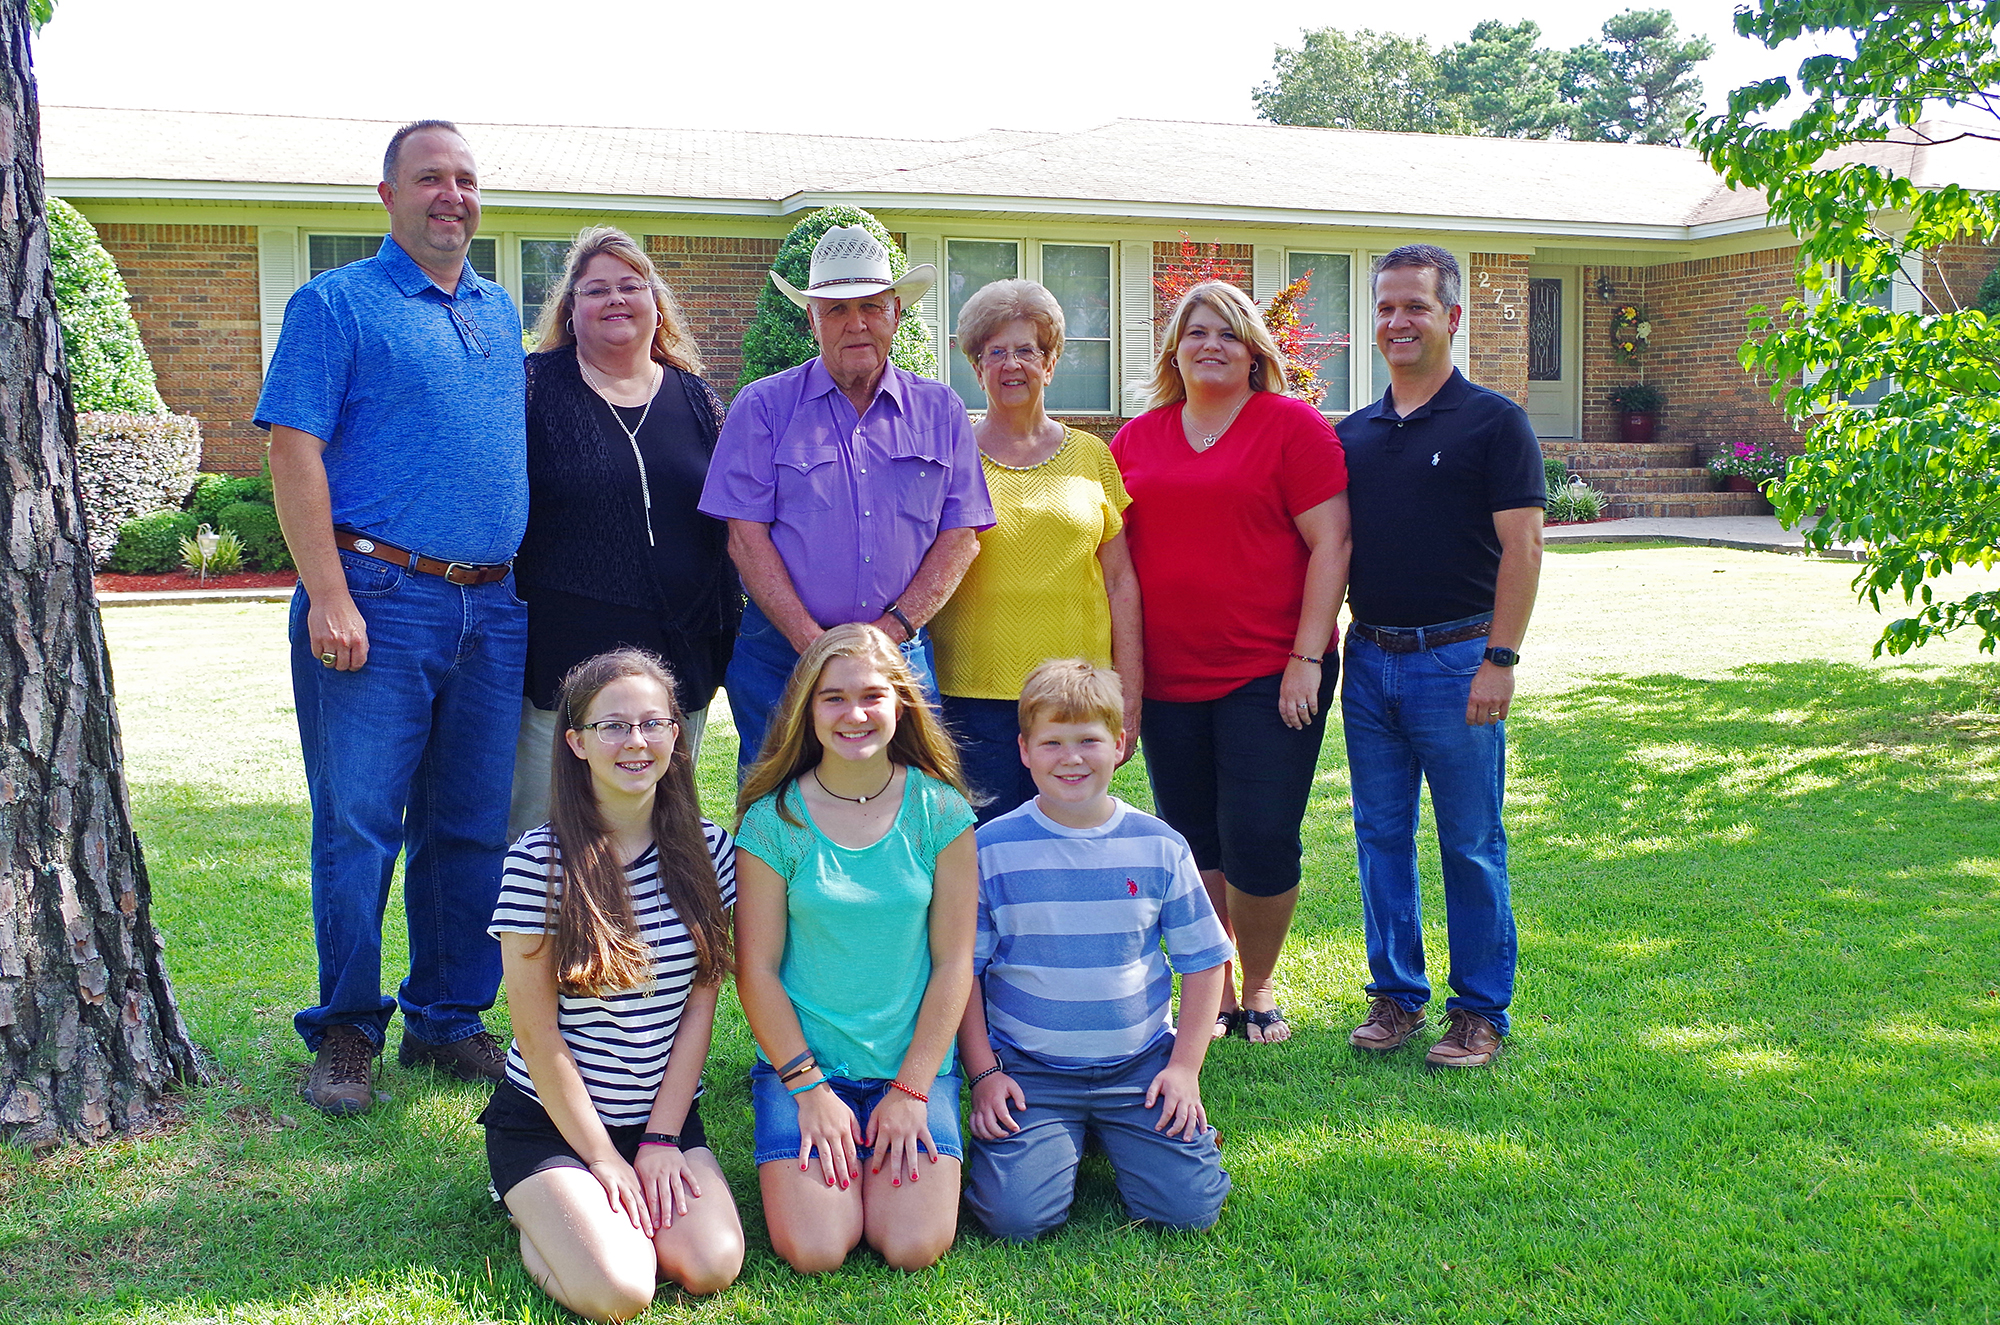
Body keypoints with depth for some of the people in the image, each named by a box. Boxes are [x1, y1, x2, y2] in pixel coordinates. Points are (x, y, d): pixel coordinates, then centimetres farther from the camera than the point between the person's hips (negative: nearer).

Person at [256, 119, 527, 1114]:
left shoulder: (500, 314, 18)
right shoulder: (336, 304, 0)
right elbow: (294, 452, -8)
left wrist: (516, 579, 15)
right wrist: (329, 594, -17)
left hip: (491, 610, 6)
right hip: (379, 601, -5)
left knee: (472, 829, 9)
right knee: (358, 825, -2)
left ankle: (447, 1021, 21)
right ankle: (345, 1034, 12)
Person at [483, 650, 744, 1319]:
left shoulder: (707, 850, -1)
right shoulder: (539, 861, -13)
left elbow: (700, 1006, 0)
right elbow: (535, 1030, -10)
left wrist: (661, 1140, -6)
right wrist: (603, 1158, -9)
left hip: (667, 1114, 4)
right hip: (549, 1118, -3)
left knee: (711, 1268, -18)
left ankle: (602, 1212, 13)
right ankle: (542, 1220, 11)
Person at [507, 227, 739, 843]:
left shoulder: (695, 397, 10)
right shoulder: (534, 386, 1)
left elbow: (732, 520, 14)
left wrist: (726, 634, 10)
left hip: (679, 655, 4)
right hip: (563, 655, -3)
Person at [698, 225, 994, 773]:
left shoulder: (940, 410, 8)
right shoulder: (763, 408, 2)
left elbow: (961, 536, 4)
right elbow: (747, 538, -5)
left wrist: (893, 627, -9)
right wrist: (812, 642, -13)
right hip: (783, 656, -1)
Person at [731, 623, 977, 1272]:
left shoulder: (941, 812, -3)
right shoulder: (773, 821, -6)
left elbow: (953, 962, -1)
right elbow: (756, 969, -3)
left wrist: (911, 1091, -7)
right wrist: (809, 1089, -9)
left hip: (915, 1065, 1)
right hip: (801, 1064, -1)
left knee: (914, 1248, -14)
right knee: (814, 1251, -16)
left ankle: (901, 1142, 15)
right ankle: (806, 1153, 14)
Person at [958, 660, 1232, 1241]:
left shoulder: (1160, 848, 0)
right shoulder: (992, 849, -5)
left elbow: (1202, 960, 7)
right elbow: (962, 970, 1)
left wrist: (1185, 1066, 0)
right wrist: (983, 1073, -5)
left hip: (1140, 1064, 2)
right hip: (1028, 1069, -1)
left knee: (1190, 1205, -11)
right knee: (1016, 1215, -19)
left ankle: (1112, 1133, 18)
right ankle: (1060, 1139, 14)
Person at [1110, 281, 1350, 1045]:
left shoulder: (1293, 426, -1)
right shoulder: (1136, 441, 11)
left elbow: (1330, 544, -5)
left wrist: (1308, 657, -12)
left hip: (1271, 678, -4)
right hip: (1168, 680, 4)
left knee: (1260, 841, -4)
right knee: (1191, 844, 10)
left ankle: (1259, 989, 19)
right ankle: (1210, 993, 25)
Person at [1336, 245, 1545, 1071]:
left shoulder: (1492, 421, -3)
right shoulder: (1353, 434, 12)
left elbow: (1522, 547, -8)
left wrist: (1499, 658, -15)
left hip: (1456, 657, -5)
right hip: (1369, 658, 5)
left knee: (1470, 843, 2)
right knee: (1381, 837, 10)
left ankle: (1480, 1010, 14)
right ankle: (1395, 993, 22)